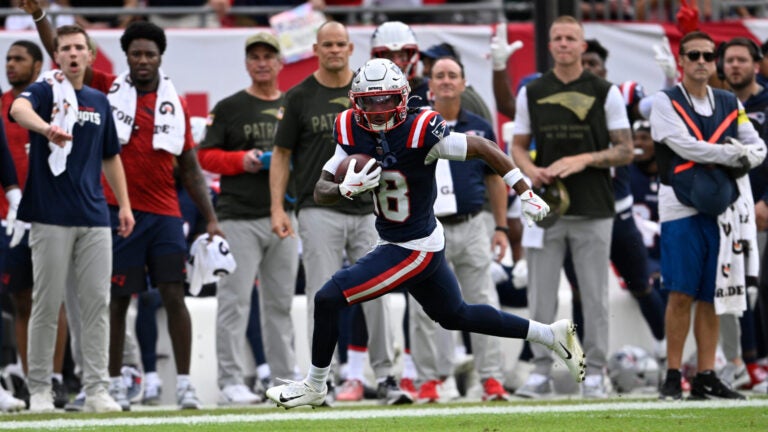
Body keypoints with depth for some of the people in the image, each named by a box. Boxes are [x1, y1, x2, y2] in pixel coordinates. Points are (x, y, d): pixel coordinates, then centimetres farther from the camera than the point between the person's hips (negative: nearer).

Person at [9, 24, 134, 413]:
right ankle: (39, 390, 5)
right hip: (51, 218, -5)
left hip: (95, 219, 5)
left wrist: (125, 205, 14)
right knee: (47, 303, -1)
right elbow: (19, 109, -28)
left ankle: (96, 389, 4)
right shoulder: (44, 92, -3)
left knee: (97, 304, 1)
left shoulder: (99, 102, 14)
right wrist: (46, 128, -50)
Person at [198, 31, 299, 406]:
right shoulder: (228, 108, 2)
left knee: (281, 301, 10)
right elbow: (206, 156, 0)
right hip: (239, 217, -4)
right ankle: (230, 382, -6)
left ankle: (286, 378, 16)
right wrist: (241, 161, -15)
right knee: (235, 300, -8)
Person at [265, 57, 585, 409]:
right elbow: (320, 191, -4)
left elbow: (484, 148, -19)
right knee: (456, 317, 25)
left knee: (328, 299, -11)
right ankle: (552, 336, 37)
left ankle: (314, 386, 10)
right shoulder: (353, 133, -6)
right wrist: (347, 189, -27)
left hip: (415, 249, -8)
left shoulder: (419, 133, -25)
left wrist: (527, 195, -20)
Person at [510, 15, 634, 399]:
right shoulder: (531, 93, 9)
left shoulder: (605, 93, 3)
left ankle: (594, 373, 6)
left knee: (594, 296, 0)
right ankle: (541, 371, 8)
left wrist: (585, 159, -14)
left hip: (593, 210, -2)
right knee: (541, 296, 1)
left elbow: (625, 151, 2)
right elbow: (518, 145, 14)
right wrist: (530, 169, -8)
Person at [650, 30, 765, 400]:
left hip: (721, 209, 4)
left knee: (711, 297, 4)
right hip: (681, 207, -4)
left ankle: (706, 377, 8)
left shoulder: (730, 105, 15)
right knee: (681, 294, -7)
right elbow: (685, 147, -13)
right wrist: (734, 154, -9)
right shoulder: (665, 103, 0)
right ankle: (672, 376, -1)